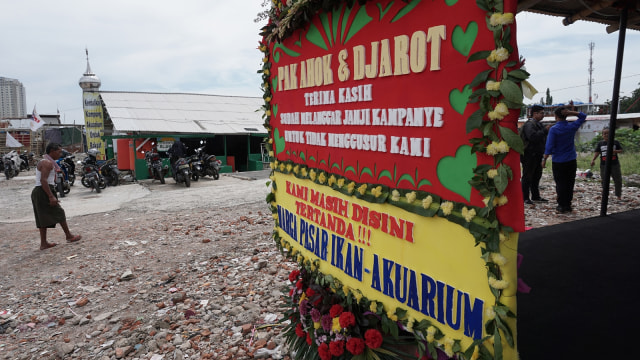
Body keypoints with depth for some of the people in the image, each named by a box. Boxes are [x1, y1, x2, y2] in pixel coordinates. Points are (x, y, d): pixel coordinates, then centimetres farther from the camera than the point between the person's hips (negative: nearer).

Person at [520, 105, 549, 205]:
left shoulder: (539, 124, 17)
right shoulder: (529, 124, -15)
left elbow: (542, 138, 28)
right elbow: (533, 137, -31)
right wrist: (545, 130, -26)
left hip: (537, 155, 10)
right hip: (529, 156, -10)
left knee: (537, 176, 16)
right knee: (527, 177, -4)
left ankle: (536, 196, 26)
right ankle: (525, 198, 2)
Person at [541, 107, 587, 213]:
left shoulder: (553, 129, -12)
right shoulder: (572, 127, -1)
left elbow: (549, 146, -15)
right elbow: (583, 116, 16)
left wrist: (544, 159, -5)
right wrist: (571, 112, -1)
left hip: (558, 161, -4)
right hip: (571, 161, 4)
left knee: (560, 184, 3)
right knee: (570, 183, 11)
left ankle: (562, 206, 6)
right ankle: (568, 205, 16)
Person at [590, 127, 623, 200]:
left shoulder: (615, 142, 2)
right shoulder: (600, 143, 3)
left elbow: (621, 150, 4)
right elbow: (597, 152, 1)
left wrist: (615, 151, -17)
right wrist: (593, 159, -13)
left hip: (615, 164, 0)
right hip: (604, 165, 0)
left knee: (618, 180, 6)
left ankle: (618, 195, 19)